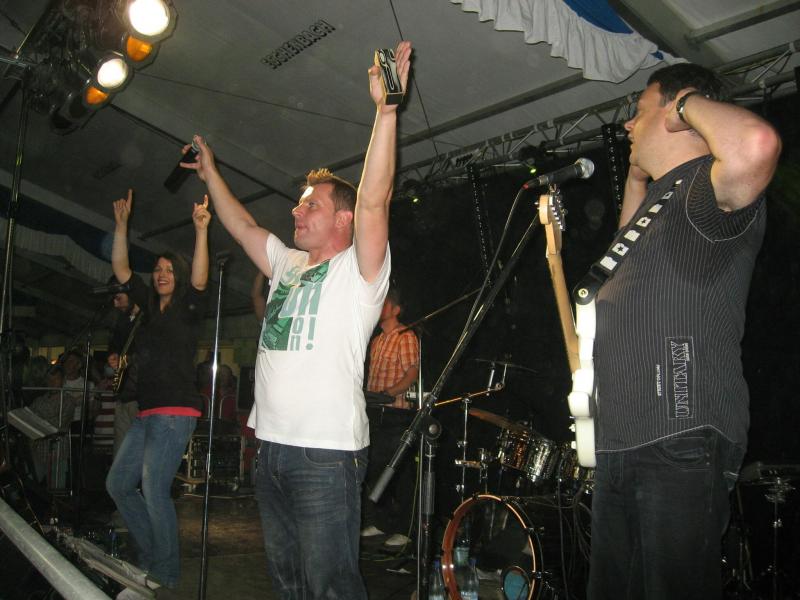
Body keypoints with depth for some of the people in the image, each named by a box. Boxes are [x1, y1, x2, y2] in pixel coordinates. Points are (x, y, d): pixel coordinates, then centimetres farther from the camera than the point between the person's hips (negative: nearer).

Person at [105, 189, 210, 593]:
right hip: (147, 414, 8)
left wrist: (201, 230, -34)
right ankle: (150, 555, 24)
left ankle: (165, 574, 1)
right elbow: (120, 269, 14)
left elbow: (199, 279, -22)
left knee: (154, 490, -13)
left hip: (175, 413, -8)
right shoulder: (150, 306, 16)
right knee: (118, 483, 12)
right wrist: (121, 225, 5)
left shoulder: (188, 309, -3)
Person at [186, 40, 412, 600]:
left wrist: (385, 109, -26)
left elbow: (373, 200, -20)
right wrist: (211, 174, 34)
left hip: (326, 454, -8)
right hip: (272, 447, 8)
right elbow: (243, 227, 29)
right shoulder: (288, 265, 17)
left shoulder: (358, 272, -6)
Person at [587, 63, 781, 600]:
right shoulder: (661, 198, 20)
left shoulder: (705, 187, -11)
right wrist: (636, 177, 29)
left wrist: (690, 102, -14)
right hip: (622, 445, 10)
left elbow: (753, 147, -35)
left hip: (682, 447, -10)